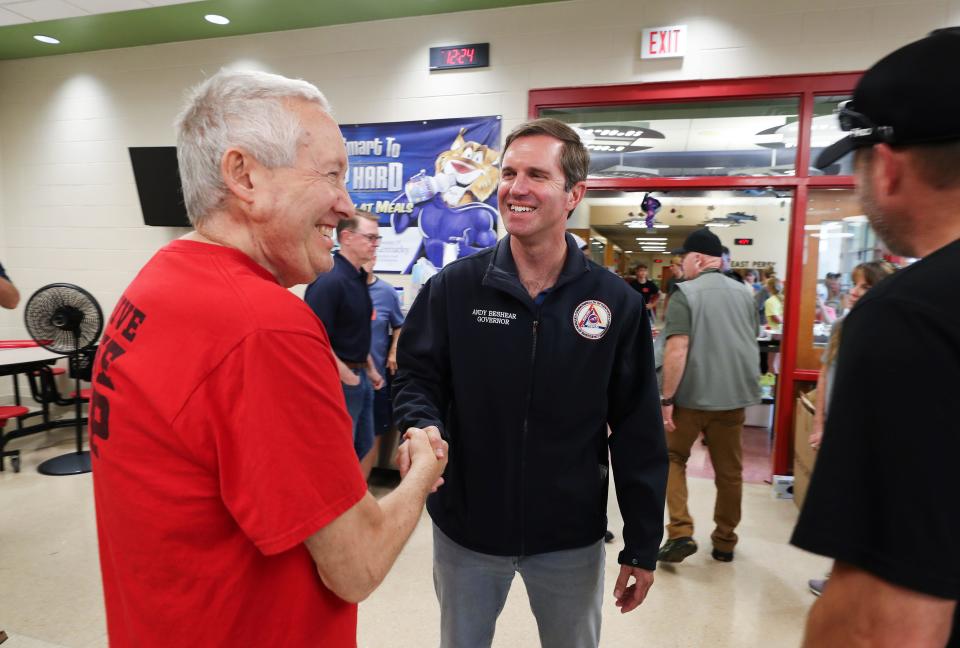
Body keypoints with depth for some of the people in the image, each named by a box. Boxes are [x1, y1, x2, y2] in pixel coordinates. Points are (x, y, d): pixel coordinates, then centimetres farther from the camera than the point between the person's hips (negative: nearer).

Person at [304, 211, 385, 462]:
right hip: (340, 380, -9)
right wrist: (346, 376, -17)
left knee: (363, 446, 20)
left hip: (360, 376, 9)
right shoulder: (329, 281, -20)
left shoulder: (359, 278, 9)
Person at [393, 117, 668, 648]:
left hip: (571, 537, 1)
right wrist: (424, 430, -26)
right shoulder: (452, 287, -9)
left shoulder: (617, 304, -8)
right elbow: (415, 378, -3)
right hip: (465, 527, 0)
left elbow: (638, 435, -5)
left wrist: (642, 546, -2)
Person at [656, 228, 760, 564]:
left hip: (693, 395, -5)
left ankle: (680, 533, 4)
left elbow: (677, 351, -19)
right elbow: (751, 343, 16)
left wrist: (667, 398, -15)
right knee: (729, 470, 14)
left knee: (672, 458, 13)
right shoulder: (745, 293, 8)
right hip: (734, 394, 5)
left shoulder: (685, 293, -12)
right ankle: (725, 541, 28)